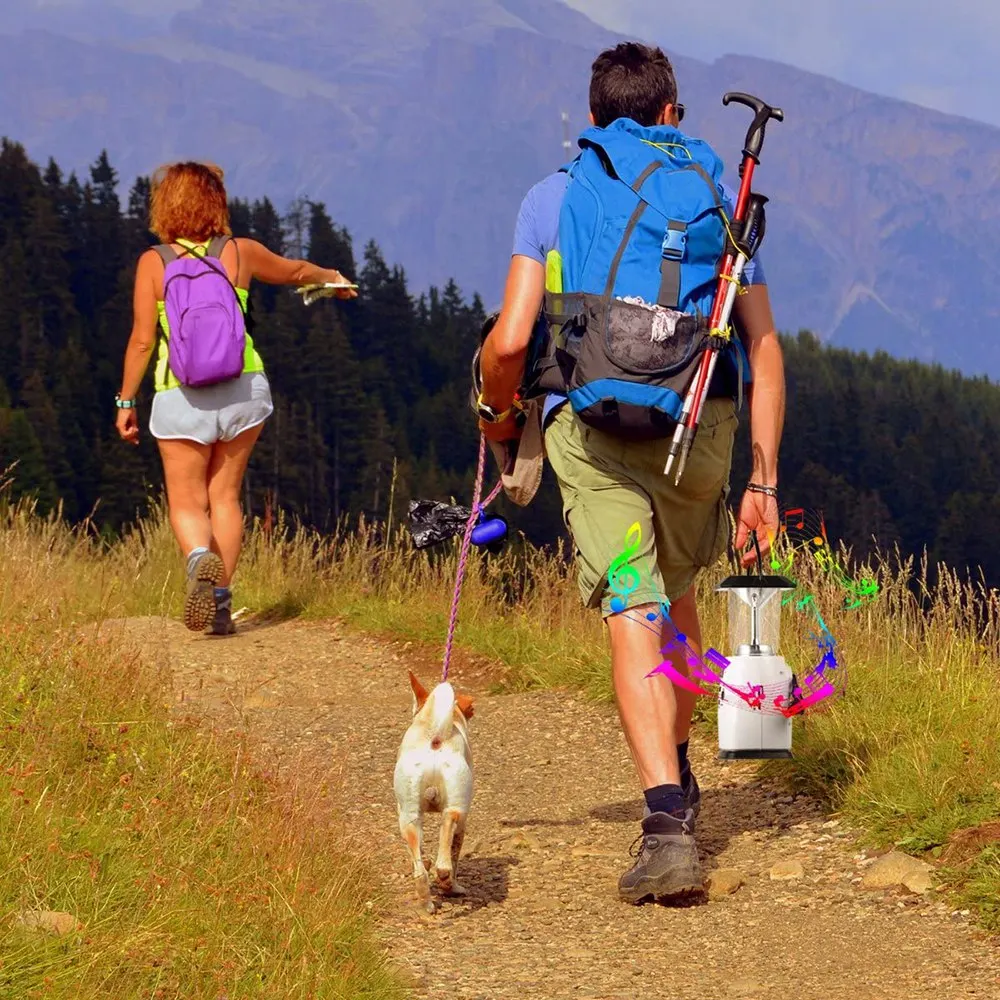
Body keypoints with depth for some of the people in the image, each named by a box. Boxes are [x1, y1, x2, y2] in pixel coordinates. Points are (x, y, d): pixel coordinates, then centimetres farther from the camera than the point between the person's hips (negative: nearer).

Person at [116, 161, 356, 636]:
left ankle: (200, 559, -26)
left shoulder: (153, 263, -5)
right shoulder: (239, 252, 0)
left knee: (186, 503, 6)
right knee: (225, 496, 14)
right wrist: (332, 277, 41)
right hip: (242, 388, 2)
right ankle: (221, 604, 11)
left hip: (181, 397, -2)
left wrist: (126, 401, 4)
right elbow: (294, 271, 20)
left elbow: (142, 340, -7)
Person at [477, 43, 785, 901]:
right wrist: (764, 483, 8)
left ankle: (668, 822, -24)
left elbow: (511, 340, -3)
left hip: (590, 425, -2)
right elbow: (765, 349, 6)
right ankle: (678, 774, 36)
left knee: (634, 620, -9)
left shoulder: (554, 197, 7)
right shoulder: (720, 198, 11)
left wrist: (498, 413, 18)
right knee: (675, 596, 27)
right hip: (700, 428, 2)